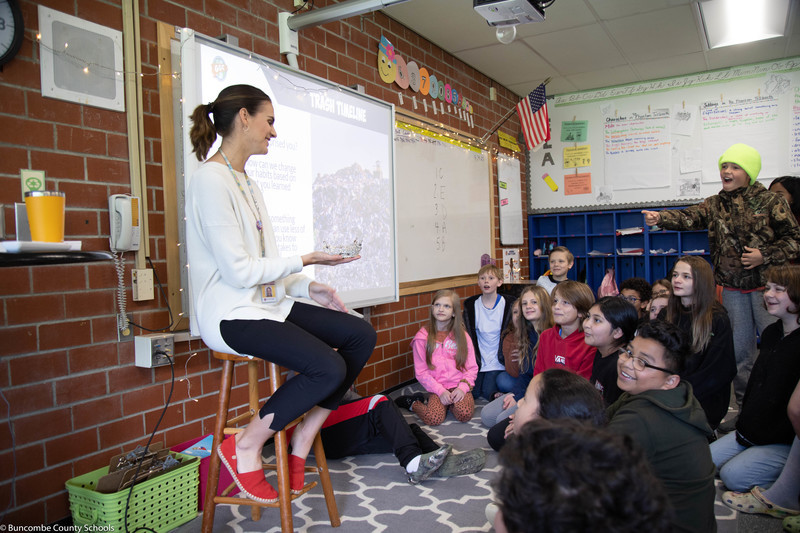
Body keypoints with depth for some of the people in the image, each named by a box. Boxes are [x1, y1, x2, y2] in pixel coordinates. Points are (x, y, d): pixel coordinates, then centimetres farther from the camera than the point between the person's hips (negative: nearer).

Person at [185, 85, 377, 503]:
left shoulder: (245, 181, 16)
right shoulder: (211, 179, -13)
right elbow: (239, 270, -19)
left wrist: (308, 288, 4)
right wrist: (305, 260, -12)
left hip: (266, 303, 9)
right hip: (231, 315, -9)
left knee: (361, 335, -3)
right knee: (330, 368, -25)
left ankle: (303, 439, 5)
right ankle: (244, 448, -3)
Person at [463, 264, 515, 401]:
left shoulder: (508, 304, -5)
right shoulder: (471, 305, 0)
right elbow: (469, 336, 3)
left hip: (497, 361, -2)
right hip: (478, 358, 2)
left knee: (488, 392, -13)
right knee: (472, 392, -6)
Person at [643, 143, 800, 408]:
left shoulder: (770, 202, -4)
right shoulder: (715, 204, 6)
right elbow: (688, 217, -10)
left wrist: (766, 256, -15)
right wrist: (660, 218, -28)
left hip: (765, 286, -3)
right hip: (732, 289, 3)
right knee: (740, 347, 11)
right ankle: (744, 403, 23)